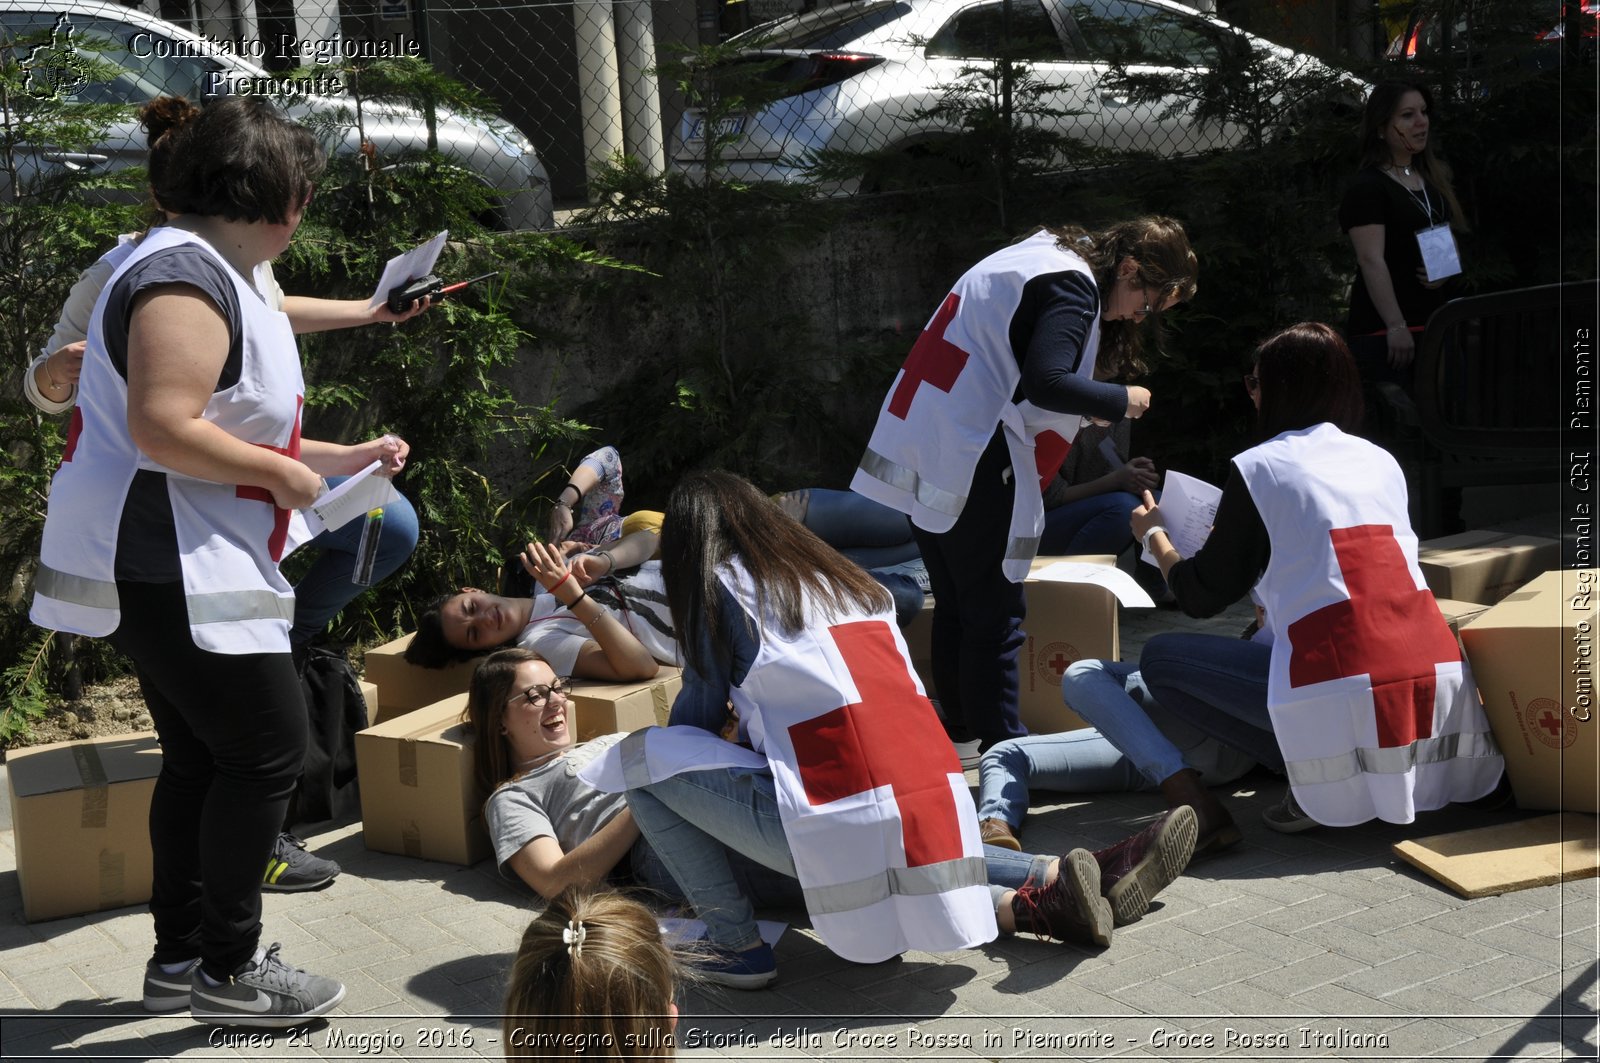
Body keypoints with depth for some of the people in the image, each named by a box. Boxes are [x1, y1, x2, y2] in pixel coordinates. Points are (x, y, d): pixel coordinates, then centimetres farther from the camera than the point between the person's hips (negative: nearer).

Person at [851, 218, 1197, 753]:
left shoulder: (1044, 257, 20)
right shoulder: (1073, 286, -11)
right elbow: (1045, 382, -23)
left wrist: (1087, 406, 9)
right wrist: (1121, 401, -9)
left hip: (917, 444, 10)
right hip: (971, 464, -10)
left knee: (955, 605, 17)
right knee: (996, 615, -3)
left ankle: (960, 730, 26)